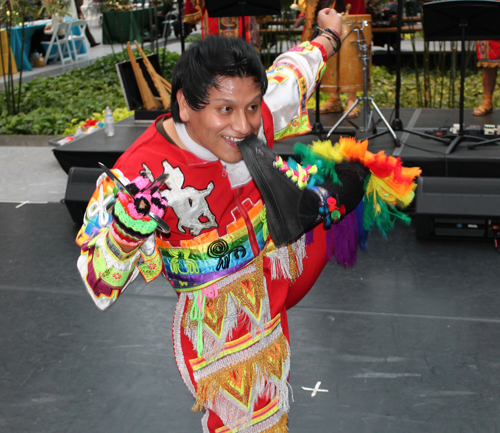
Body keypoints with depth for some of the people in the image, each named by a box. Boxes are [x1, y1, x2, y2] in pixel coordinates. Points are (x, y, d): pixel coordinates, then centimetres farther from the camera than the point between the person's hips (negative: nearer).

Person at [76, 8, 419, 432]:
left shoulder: (253, 113, -22)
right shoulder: (138, 176, -36)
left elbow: (292, 72, 1)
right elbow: (101, 285, -30)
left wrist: (328, 37, 21)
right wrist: (128, 228, -50)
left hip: (279, 246, 5)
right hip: (223, 307, -4)